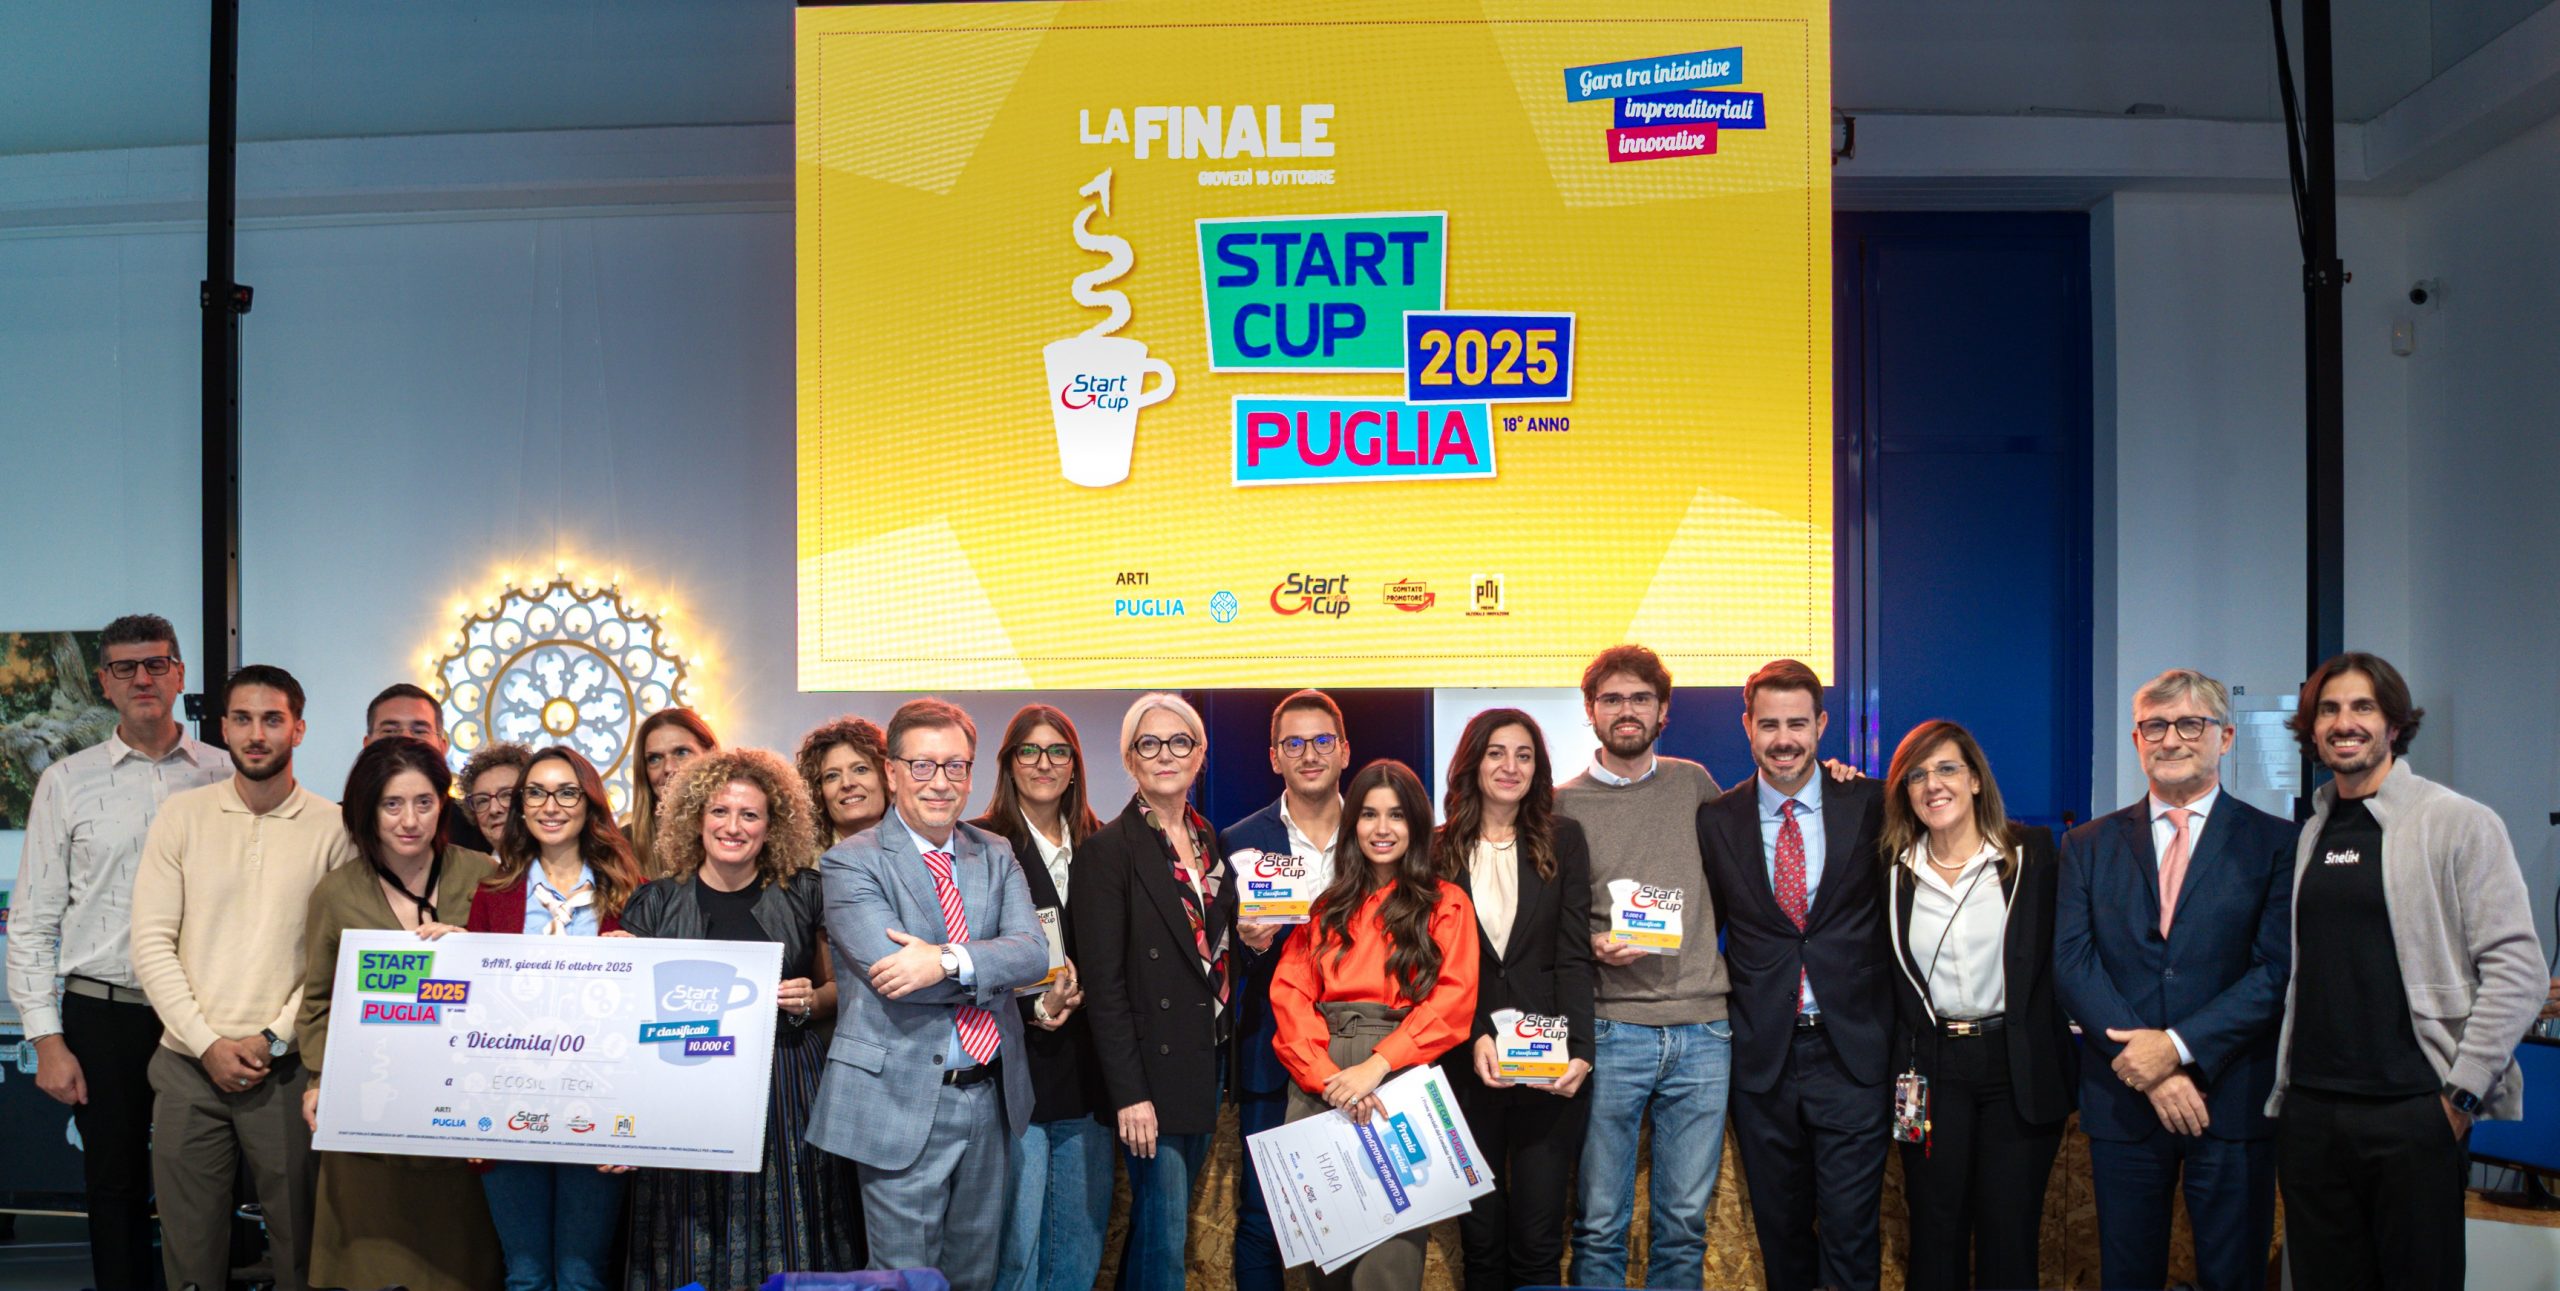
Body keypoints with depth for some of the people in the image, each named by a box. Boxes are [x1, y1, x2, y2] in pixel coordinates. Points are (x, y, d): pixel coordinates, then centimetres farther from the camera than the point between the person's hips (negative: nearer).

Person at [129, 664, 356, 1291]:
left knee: (297, 1234, 4)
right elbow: (152, 943, 0)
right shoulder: (182, 815, 4)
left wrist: (276, 1039, -9)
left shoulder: (332, 827, 0)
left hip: (286, 1067, -2)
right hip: (189, 1063, 2)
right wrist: (208, 1043, -6)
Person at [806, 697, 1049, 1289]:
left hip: (987, 1101, 5)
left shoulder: (997, 857, 8)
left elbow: (1033, 952, -7)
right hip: (901, 1102, -5)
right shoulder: (851, 863, -7)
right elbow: (889, 968, -20)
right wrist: (992, 970, -12)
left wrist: (948, 960, -22)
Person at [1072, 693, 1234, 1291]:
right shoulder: (1108, 850, -10)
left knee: (1169, 1218, 14)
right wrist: (1129, 1093, -17)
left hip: (1207, 1060, 7)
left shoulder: (1210, 841, 11)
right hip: (1153, 1065, -6)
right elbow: (1103, 980, -14)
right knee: (1163, 1232, -2)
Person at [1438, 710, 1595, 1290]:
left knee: (1536, 1241, 0)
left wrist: (1579, 1050, -12)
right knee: (1481, 1237, 7)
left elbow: (1573, 955, 0)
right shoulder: (1439, 850, 6)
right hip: (1466, 1063, 1)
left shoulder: (1563, 840, 6)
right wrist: (1474, 1037, -14)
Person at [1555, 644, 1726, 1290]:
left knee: (1686, 1221, 9)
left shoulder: (1693, 783, 11)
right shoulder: (1562, 806, 3)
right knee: (1599, 1224, 2)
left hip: (1703, 1030, 2)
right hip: (1609, 1033, -2)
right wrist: (1594, 945, -15)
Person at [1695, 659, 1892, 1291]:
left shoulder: (1872, 806, -1)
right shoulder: (1716, 821, 2)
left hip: (1853, 1053, -2)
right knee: (1781, 1232, 13)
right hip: (1762, 1056, 2)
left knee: (1850, 1232, -2)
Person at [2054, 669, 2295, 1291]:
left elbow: (2278, 970, -8)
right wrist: (2144, 1064, -13)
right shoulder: (2088, 845, 8)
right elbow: (2072, 961, -2)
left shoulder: (2277, 843, 1)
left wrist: (2178, 1046, -16)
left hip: (2233, 1097, -2)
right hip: (2123, 1098, 2)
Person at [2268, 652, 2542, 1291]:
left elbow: (2517, 970, -9)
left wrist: (2461, 1094, -12)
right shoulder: (2309, 836, 12)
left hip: (2414, 1114, -5)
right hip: (2310, 1112, 5)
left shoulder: (2459, 823, -3)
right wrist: (2282, 1084, 7)